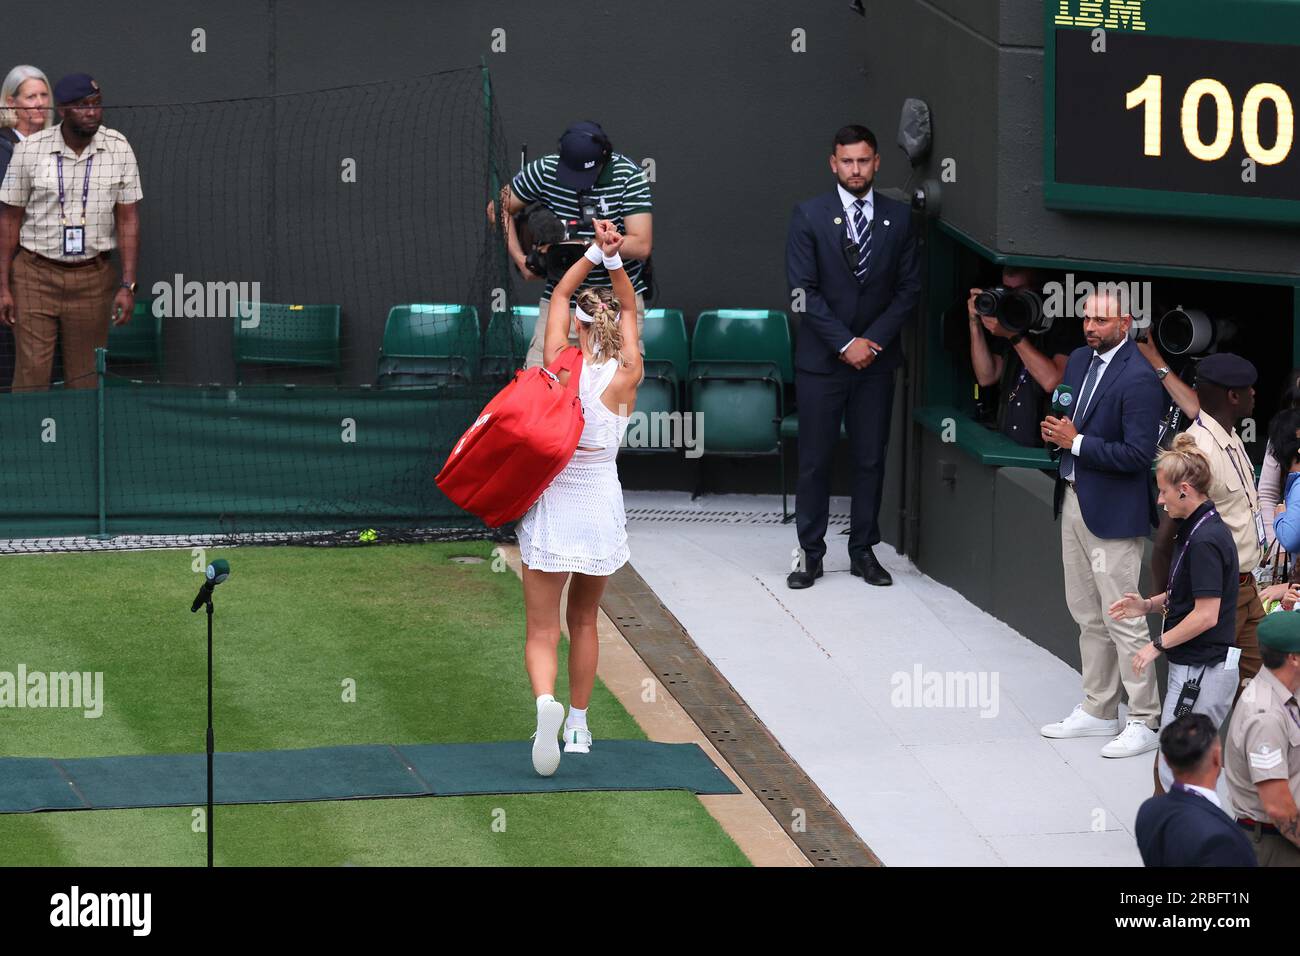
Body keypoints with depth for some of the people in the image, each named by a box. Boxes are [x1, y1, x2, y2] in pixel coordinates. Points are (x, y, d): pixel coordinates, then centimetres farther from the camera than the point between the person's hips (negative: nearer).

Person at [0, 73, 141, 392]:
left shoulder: (119, 148, 0)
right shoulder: (30, 149, -4)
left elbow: (128, 219, 1)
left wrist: (127, 285, -6)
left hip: (93, 278, 1)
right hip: (35, 276, -1)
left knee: (87, 380, 3)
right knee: (31, 376, -5)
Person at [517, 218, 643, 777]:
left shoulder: (562, 364, -9)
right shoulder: (626, 377, -7)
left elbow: (561, 294, 5)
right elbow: (630, 309, 7)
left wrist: (596, 254, 2)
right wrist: (615, 261, -6)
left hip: (550, 507, -2)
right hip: (600, 506, 2)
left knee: (542, 631, -2)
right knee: (584, 621, 21)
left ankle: (545, 702, -30)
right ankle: (578, 726, 25)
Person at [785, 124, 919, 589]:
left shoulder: (898, 218, 5)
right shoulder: (809, 216, -3)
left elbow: (908, 289, 4)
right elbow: (804, 290, -7)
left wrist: (872, 340, -8)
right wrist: (845, 343, -13)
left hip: (876, 359, 2)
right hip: (821, 359, -2)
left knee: (871, 459, 5)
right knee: (814, 459, 1)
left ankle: (863, 551, 14)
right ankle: (810, 554, 8)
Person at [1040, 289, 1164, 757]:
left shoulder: (1138, 379, -19)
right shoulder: (1080, 360, 9)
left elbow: (1138, 455, -22)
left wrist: (1075, 442, -18)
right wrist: (1055, 431, -3)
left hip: (1113, 511, -9)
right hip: (1074, 500, 9)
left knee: (1122, 619, -5)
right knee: (1088, 616, 17)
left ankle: (1144, 723, 3)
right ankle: (1098, 710, 27)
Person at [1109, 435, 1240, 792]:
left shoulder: (1204, 540, -21)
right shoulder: (1200, 529, 11)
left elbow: (1206, 614, -23)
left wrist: (1158, 645, -15)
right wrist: (1149, 605, 8)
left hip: (1201, 672, -10)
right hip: (1197, 666, 10)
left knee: (1174, 768, -6)